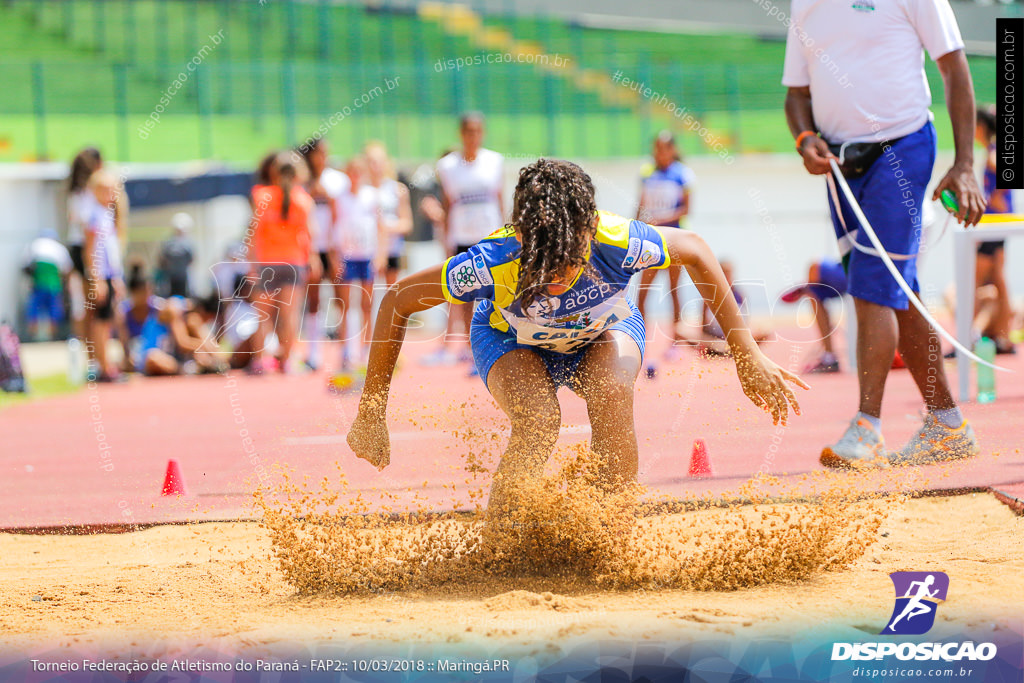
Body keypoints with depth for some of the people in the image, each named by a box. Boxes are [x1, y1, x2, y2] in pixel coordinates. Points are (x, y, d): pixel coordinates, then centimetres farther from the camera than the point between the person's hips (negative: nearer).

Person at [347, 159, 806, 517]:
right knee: (538, 421, -32)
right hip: (511, 339, -1)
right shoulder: (492, 263, -40)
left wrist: (748, 357, -14)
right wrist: (371, 414, -20)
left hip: (604, 331, 1)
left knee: (612, 391, -32)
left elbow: (695, 252, -17)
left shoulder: (617, 243, -39)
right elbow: (397, 301, -26)